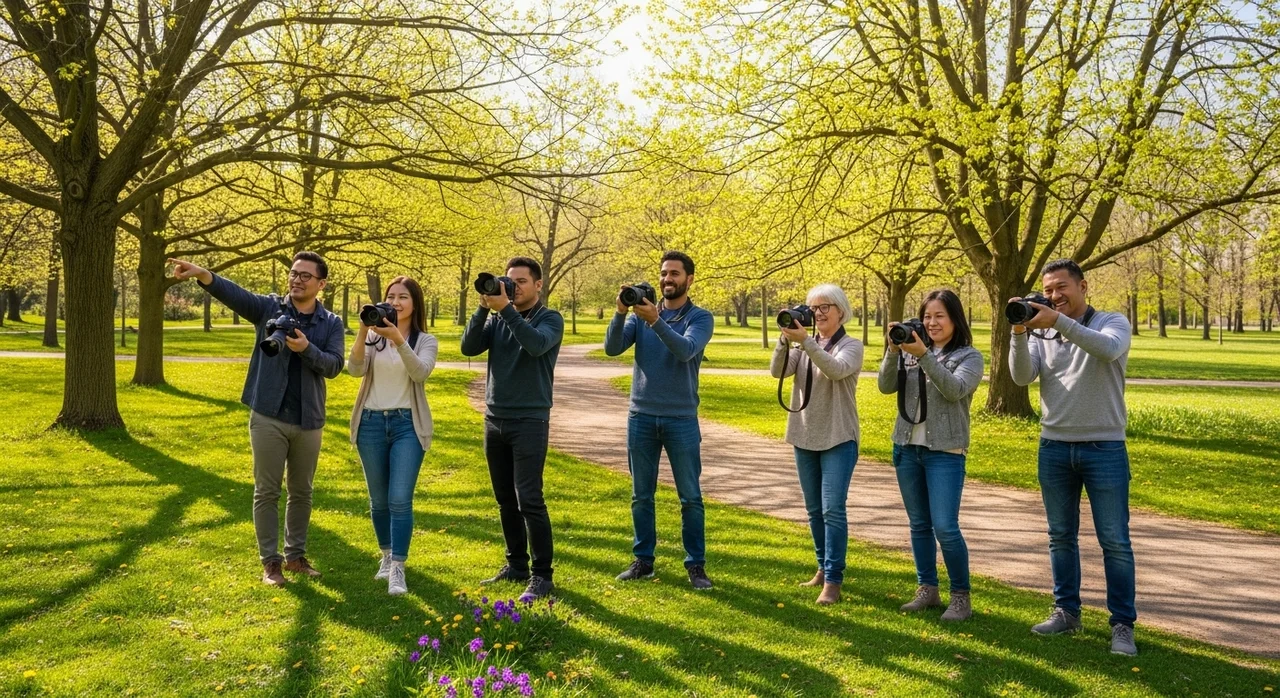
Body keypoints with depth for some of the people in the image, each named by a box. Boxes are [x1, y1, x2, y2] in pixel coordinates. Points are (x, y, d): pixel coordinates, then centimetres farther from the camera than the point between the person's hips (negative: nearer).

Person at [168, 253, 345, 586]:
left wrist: (306, 349, -24)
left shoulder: (332, 324, 3)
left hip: (308, 421, 2)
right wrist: (203, 276, -34)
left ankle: (296, 555, 27)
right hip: (268, 416, -2)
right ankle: (270, 560, 13)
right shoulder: (269, 308, 1)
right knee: (267, 491, 4)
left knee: (301, 492, 13)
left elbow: (334, 366, -7)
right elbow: (234, 294, -17)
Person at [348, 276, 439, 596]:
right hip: (371, 423, 2)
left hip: (407, 424, -2)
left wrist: (398, 339, -31)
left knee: (400, 499, -9)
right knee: (378, 499, 12)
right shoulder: (374, 337, 4)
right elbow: (355, 369, -11)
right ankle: (387, 555, 31)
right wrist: (363, 332, -23)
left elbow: (420, 372, -18)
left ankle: (398, 569, -4)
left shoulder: (425, 341, 1)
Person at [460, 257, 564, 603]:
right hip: (495, 419, 5)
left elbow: (536, 345, -23)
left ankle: (541, 575, -2)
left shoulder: (550, 319, -2)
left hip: (530, 421, -5)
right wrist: (484, 307, -13)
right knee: (506, 500, 11)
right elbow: (469, 347, -3)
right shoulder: (497, 319, 11)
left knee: (529, 500, -9)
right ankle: (516, 565, 22)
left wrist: (506, 308, -25)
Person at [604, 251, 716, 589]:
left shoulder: (700, 317, -2)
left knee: (690, 497, 2)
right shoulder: (640, 313, 7)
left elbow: (686, 350, -21)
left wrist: (655, 321, -32)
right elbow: (612, 348, -6)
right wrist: (620, 313, -21)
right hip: (641, 417, 3)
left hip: (681, 419, -2)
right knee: (641, 495, 9)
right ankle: (643, 560, 19)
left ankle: (696, 565, 11)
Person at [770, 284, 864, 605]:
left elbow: (837, 370, -25)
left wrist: (805, 341, -33)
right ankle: (823, 568, 26)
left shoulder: (851, 346, -4)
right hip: (804, 437, 5)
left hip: (838, 439, -5)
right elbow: (777, 371, -7)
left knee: (833, 509, -11)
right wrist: (785, 338, -21)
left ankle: (833, 581, -7)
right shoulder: (804, 345, 9)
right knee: (814, 510, 13)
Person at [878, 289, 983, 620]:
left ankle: (961, 596, 6)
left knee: (945, 527, -9)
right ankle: (927, 589, 23)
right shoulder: (913, 351, 8)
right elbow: (886, 387, -1)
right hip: (907, 447, 5)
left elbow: (955, 390, -20)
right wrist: (893, 351, -15)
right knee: (919, 524, 11)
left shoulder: (969, 356, -2)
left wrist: (924, 356, -26)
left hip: (945, 452, -4)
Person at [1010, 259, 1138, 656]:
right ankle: (1066, 612, 24)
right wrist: (1019, 333, -22)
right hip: (1054, 447, 4)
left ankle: (1122, 624, 10)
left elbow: (1108, 349, -25)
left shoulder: (1112, 323, -1)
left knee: (1115, 541, 1)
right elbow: (1022, 377, -8)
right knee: (1061, 536, 12)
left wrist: (1059, 321, -34)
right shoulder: (1041, 333, 7)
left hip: (1104, 447, -3)